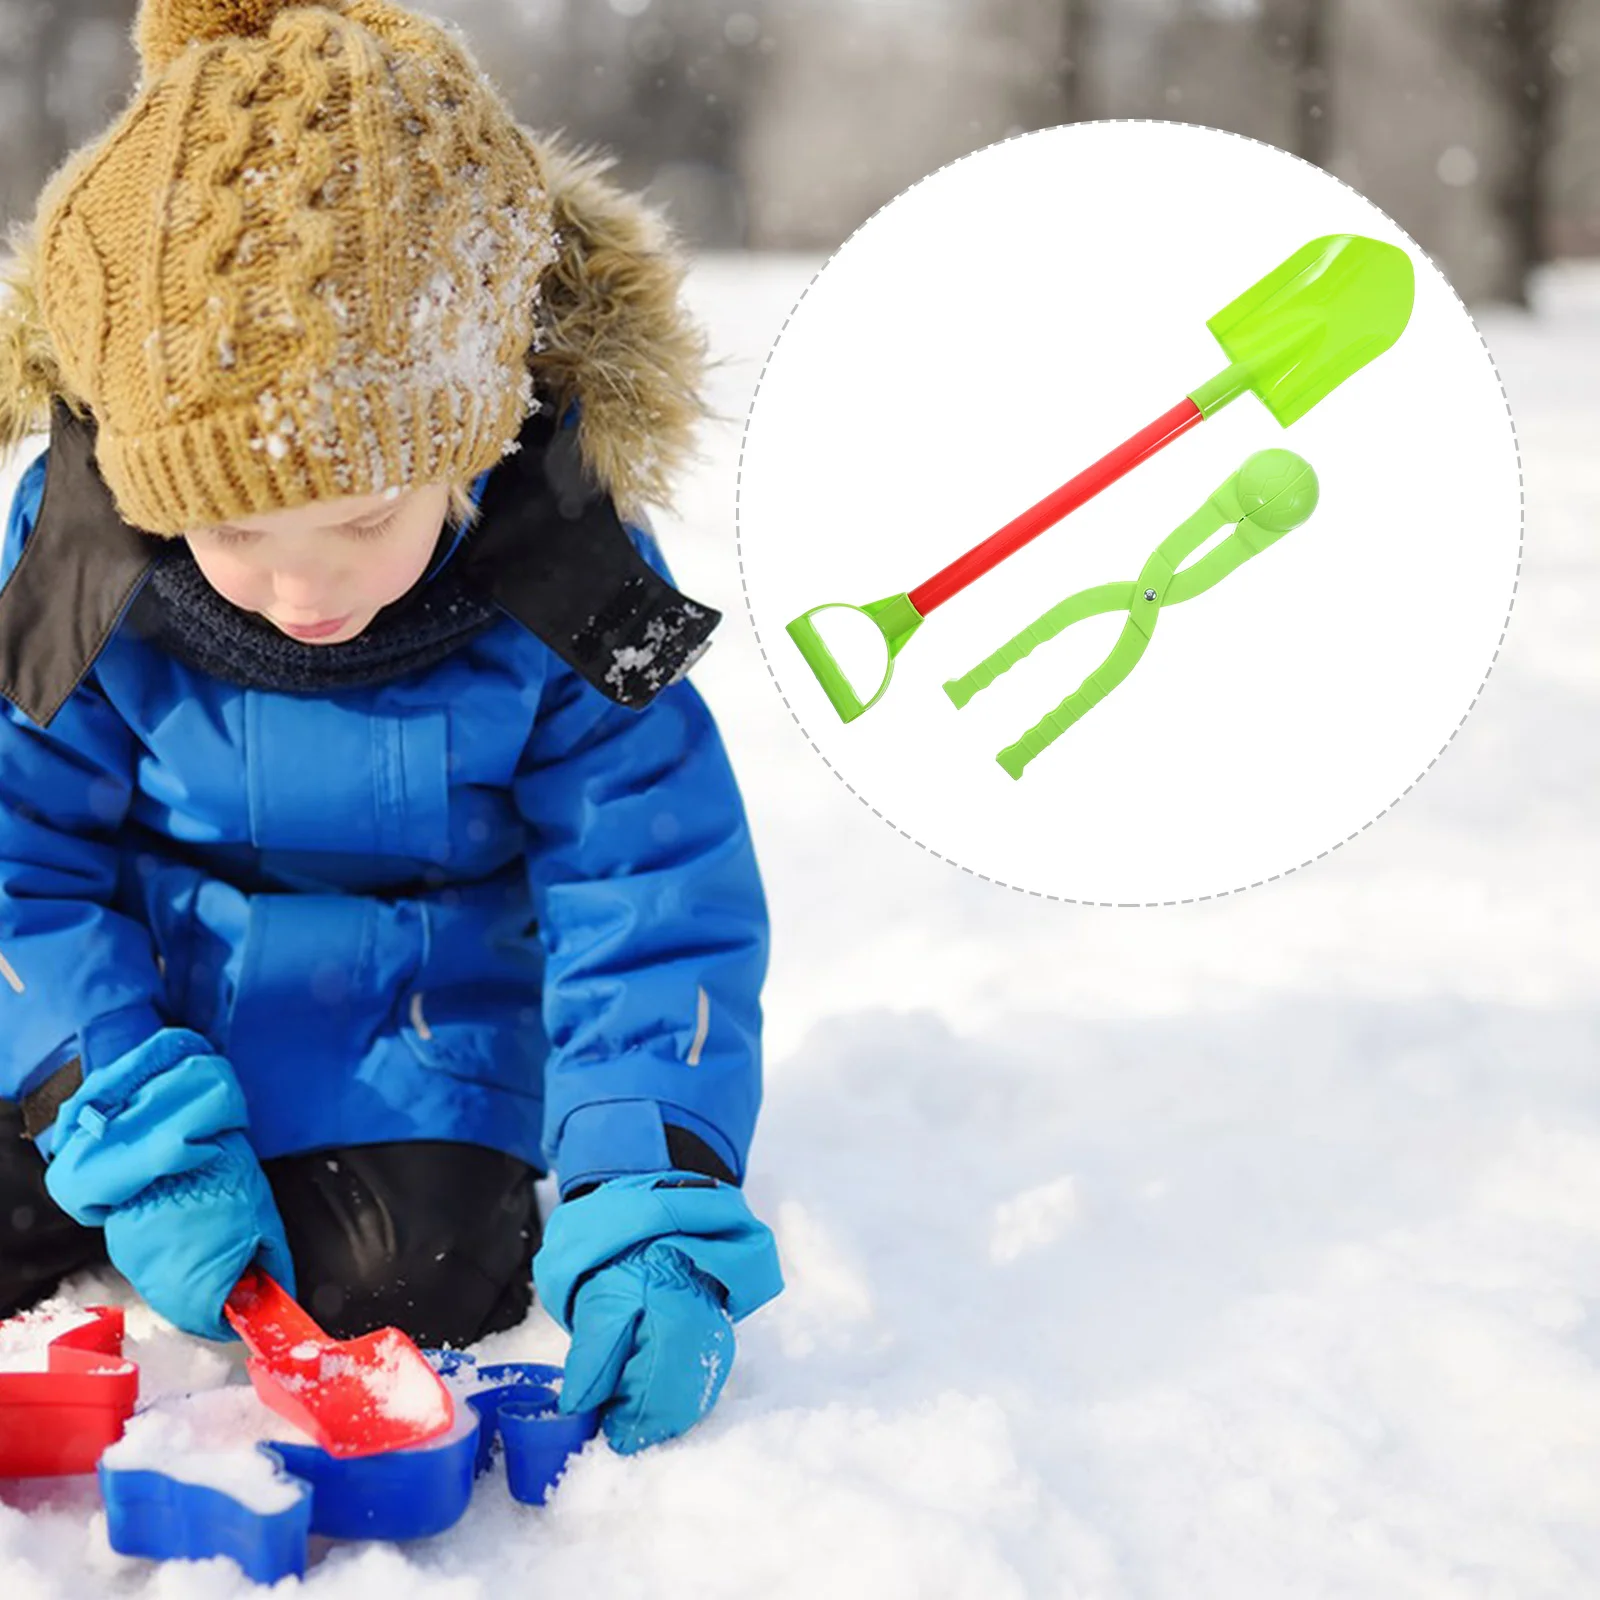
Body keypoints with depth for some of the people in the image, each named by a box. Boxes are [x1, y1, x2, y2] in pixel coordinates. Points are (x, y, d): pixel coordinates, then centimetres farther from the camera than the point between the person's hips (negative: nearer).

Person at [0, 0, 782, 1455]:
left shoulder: (567, 593, -20)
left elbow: (659, 910, -18)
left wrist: (658, 1216, -30)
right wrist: (134, 1132, -23)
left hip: (413, 1047, -1)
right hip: (145, 1016, 2)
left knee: (416, 1273, -24)